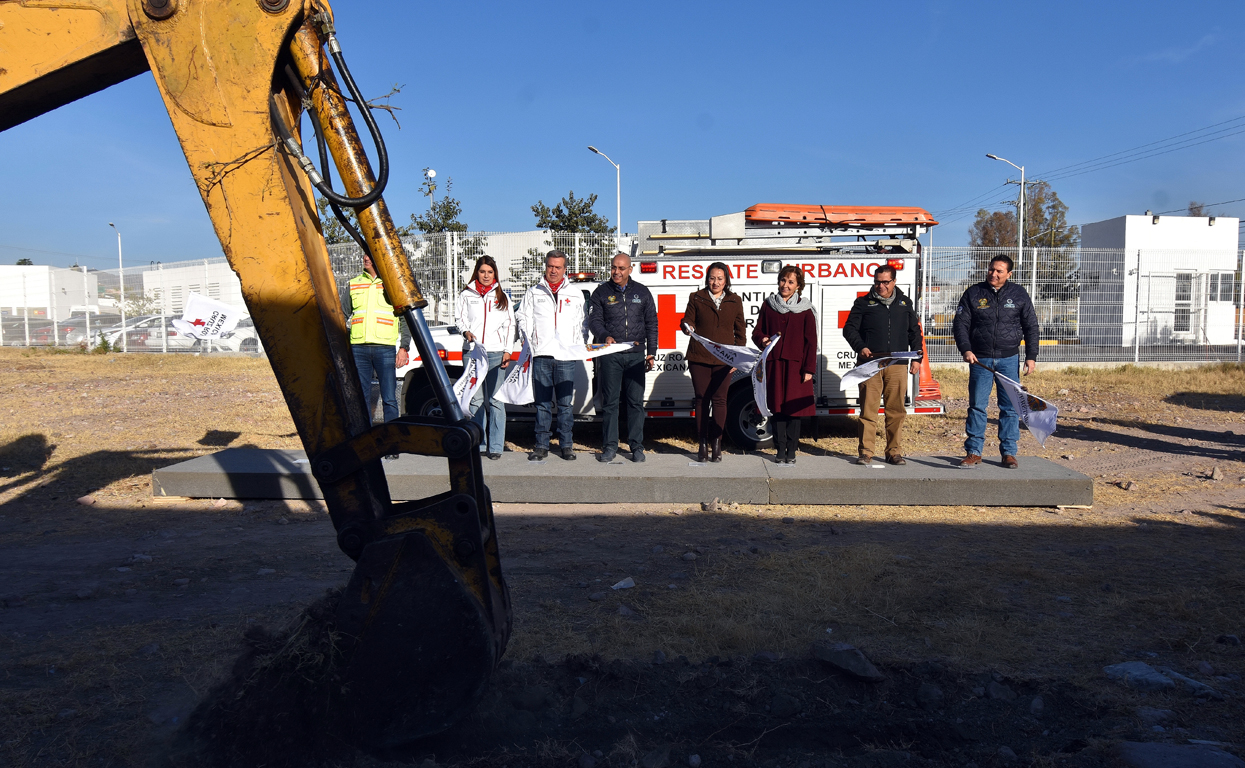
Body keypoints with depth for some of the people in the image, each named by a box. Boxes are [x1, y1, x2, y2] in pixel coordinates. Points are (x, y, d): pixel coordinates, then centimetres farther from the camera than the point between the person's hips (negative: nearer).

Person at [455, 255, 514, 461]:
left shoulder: (501, 297, 16)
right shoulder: (466, 295, 13)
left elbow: (509, 325, 13)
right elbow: (459, 317, 14)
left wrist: (508, 350, 4)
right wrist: (466, 331, -8)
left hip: (496, 353, 0)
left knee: (496, 400, -5)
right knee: (476, 399, -1)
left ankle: (496, 447, -2)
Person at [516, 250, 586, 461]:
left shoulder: (575, 294, 15)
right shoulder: (533, 293, 14)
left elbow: (581, 324, 15)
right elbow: (523, 318, 13)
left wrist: (578, 348, 4)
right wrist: (530, 342, 0)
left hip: (566, 356, 0)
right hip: (541, 355, 0)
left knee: (565, 403, 1)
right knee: (542, 403, 2)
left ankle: (566, 444, 10)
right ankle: (541, 445, 9)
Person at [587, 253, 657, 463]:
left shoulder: (642, 292, 13)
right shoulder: (601, 293, 8)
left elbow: (651, 324, 14)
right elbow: (594, 320, 0)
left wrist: (651, 352, 7)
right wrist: (605, 336, -20)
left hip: (636, 354, 1)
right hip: (609, 355, -1)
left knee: (636, 401, 1)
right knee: (609, 401, 0)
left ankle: (637, 446, 10)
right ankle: (609, 446, 7)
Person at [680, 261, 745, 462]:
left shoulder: (735, 301, 11)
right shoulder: (696, 298, 8)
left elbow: (740, 332, 13)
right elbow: (688, 321, 5)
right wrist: (687, 327, -19)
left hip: (723, 359, 0)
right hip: (699, 357, 0)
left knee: (719, 400, -1)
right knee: (702, 399, 1)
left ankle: (716, 442, 7)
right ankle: (703, 444, 8)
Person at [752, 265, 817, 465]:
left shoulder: (805, 309, 4)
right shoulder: (768, 306, 9)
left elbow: (811, 341, 2)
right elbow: (757, 330, 14)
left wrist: (809, 369, -4)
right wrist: (762, 340, -10)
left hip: (796, 365, -1)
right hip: (774, 363, 2)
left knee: (794, 407, 0)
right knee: (777, 407, 3)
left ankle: (791, 451, 10)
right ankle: (780, 450, 11)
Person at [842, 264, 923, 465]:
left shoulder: (905, 303, 17)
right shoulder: (863, 303, 10)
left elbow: (915, 332, 21)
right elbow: (849, 328, 7)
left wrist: (916, 358, 12)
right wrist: (860, 347, -9)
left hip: (897, 364, 2)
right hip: (870, 362, -2)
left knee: (896, 409, 2)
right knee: (868, 409, -3)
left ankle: (894, 451, 11)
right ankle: (865, 452, 3)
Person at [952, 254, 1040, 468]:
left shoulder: (1019, 294, 6)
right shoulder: (973, 293, 4)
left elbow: (1031, 328, 8)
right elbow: (960, 324, 3)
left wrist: (1031, 357, 1)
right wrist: (966, 350, -11)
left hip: (1009, 359, 0)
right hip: (980, 360, 0)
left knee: (1010, 406, 2)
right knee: (977, 406, 0)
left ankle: (1009, 452, 11)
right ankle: (973, 452, 7)